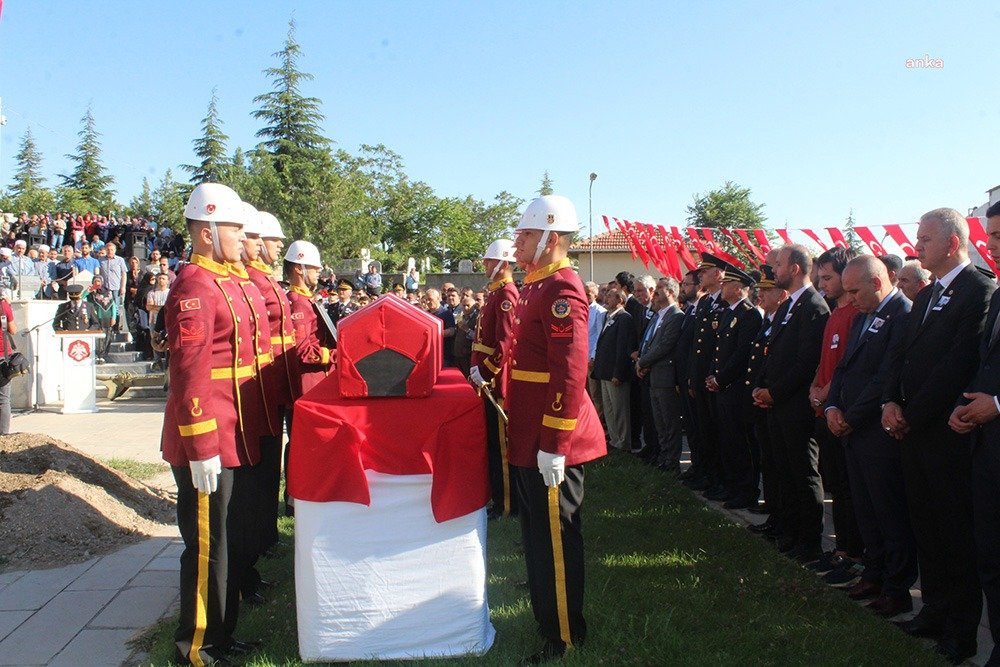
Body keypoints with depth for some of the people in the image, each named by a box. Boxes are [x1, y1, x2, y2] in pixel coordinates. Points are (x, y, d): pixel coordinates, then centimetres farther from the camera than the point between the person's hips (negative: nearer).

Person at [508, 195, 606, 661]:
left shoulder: (561, 290, -18)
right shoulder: (538, 286, 13)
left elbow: (570, 373, -25)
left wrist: (553, 445, -26)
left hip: (551, 443, -10)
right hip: (531, 437, 10)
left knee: (555, 537, 2)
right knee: (537, 532, 24)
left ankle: (565, 635, 18)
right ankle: (546, 613, 43)